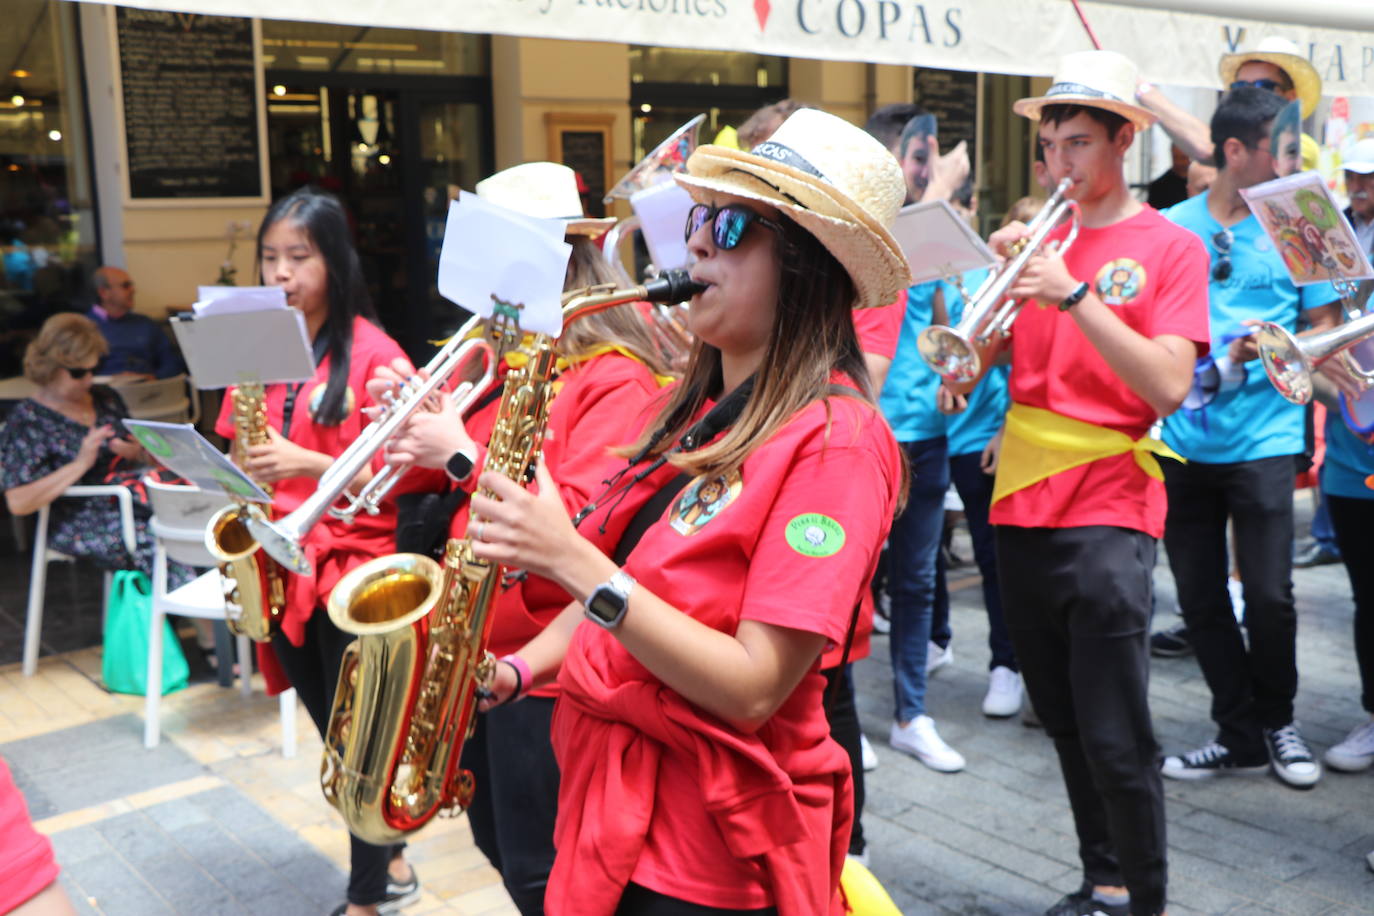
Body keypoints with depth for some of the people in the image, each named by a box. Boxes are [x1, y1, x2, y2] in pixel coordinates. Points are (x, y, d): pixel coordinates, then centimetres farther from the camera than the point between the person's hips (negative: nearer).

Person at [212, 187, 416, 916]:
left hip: (351, 565, -5)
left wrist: (307, 463, -23)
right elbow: (238, 454, 14)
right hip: (281, 567, 6)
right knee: (336, 734, 15)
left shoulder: (370, 353, -8)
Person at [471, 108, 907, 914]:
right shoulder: (703, 410, 7)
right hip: (615, 807, 7)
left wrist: (574, 561, -26)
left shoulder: (833, 440, -18)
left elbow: (751, 689, -23)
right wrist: (517, 670, -2)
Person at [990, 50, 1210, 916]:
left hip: (1106, 512, -5)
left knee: (1115, 738, -6)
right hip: (1023, 505, 5)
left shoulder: (1170, 246, -2)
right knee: (1065, 723, 14)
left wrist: (1074, 294, -21)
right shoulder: (1041, 236, 11)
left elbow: (1169, 387, -15)